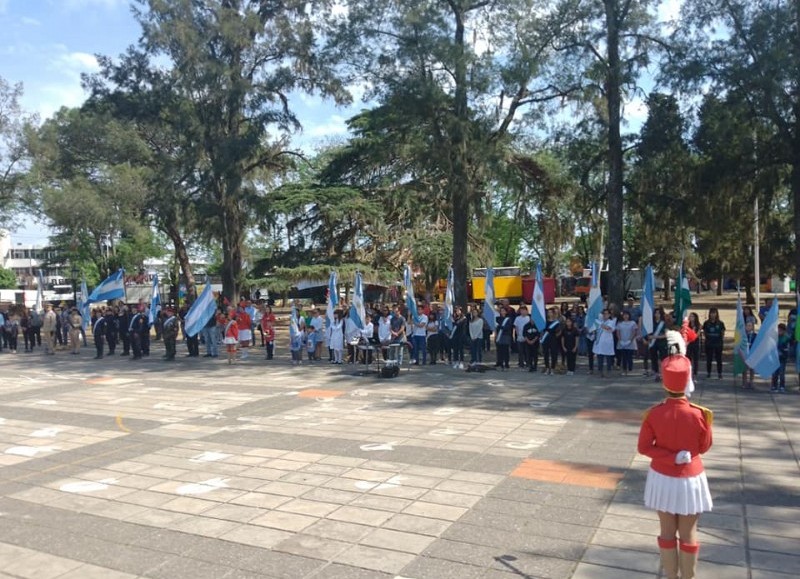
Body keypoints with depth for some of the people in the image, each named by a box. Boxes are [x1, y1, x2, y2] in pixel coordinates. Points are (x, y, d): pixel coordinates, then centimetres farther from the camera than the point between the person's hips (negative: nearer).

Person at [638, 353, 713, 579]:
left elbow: (644, 447, -10)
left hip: (662, 478, 1)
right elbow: (704, 447, -4)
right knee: (688, 534, 15)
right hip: (690, 479, -1)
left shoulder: (653, 414, -17)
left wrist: (671, 456, -10)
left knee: (667, 532, 16)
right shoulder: (700, 414, -19)